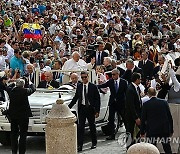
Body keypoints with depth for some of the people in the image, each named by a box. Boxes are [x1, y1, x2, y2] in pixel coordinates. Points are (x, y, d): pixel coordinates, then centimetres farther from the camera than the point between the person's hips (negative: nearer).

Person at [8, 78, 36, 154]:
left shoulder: (11, 91, -4)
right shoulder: (24, 91, -13)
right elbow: (33, 89, 5)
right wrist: (31, 84, 25)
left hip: (13, 115, 4)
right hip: (23, 115, -4)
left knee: (14, 134, 14)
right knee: (23, 135, 2)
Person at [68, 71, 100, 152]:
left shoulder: (93, 87, -5)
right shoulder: (79, 86, 4)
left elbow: (97, 99, -4)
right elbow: (75, 98, 13)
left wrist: (97, 111, -9)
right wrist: (69, 107, 9)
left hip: (90, 109, -2)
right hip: (82, 108, 2)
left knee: (92, 126, 11)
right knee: (80, 127, -3)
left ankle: (94, 143, 25)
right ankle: (79, 145, -3)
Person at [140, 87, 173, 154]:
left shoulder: (146, 104, -6)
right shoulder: (164, 102, -1)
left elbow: (143, 119, -2)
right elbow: (170, 117, 3)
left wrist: (142, 132, 8)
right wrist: (171, 130, 12)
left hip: (152, 131, -2)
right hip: (165, 130, 2)